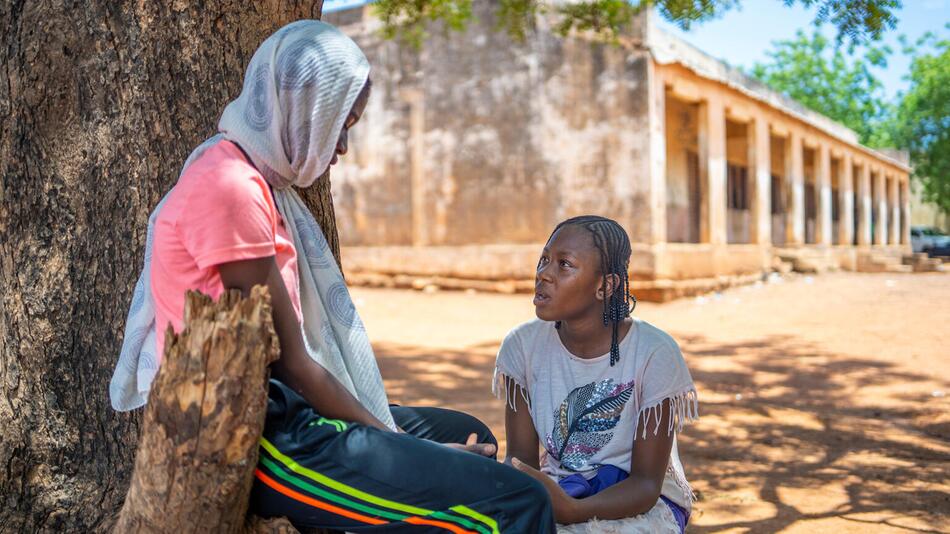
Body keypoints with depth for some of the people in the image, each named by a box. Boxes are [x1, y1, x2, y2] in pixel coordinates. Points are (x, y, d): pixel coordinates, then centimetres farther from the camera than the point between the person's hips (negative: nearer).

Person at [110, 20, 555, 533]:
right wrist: (394, 440, -7)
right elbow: (291, 360, -16)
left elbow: (299, 346, 11)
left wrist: (388, 431, 6)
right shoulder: (228, 185, -16)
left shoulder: (258, 179, 15)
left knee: (464, 433, 24)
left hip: (275, 410, 10)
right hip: (250, 438, -10)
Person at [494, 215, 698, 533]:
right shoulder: (523, 345, -6)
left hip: (639, 504, -3)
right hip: (558, 492, 4)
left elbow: (646, 483, -15)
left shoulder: (654, 354, -18)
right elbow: (521, 456, -3)